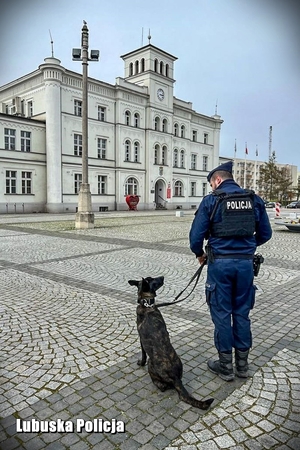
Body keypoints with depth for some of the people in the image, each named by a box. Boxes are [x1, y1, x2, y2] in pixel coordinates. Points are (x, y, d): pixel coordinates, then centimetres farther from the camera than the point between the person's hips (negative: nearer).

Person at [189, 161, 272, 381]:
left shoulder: (211, 200, -6)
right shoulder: (255, 200, 5)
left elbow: (196, 235, -8)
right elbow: (265, 233, 10)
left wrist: (200, 254, 11)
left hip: (220, 263, -3)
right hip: (245, 262, 4)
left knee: (222, 313, 8)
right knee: (242, 313, 15)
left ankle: (225, 366, 20)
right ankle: (242, 364, 26)